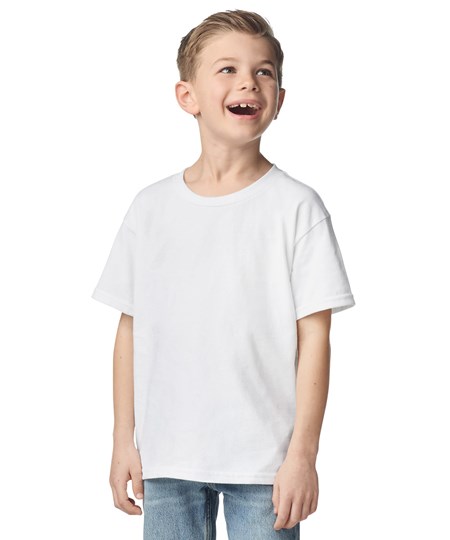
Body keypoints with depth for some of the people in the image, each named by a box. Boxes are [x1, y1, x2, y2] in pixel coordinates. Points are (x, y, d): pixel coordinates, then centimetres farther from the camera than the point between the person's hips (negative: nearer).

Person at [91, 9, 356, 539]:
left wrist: (303, 454, -9)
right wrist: (124, 441, 6)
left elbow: (314, 337, -6)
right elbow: (131, 330, 7)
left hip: (264, 459, -2)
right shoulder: (151, 207, 4)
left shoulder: (296, 206, -5)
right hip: (167, 458, 3)